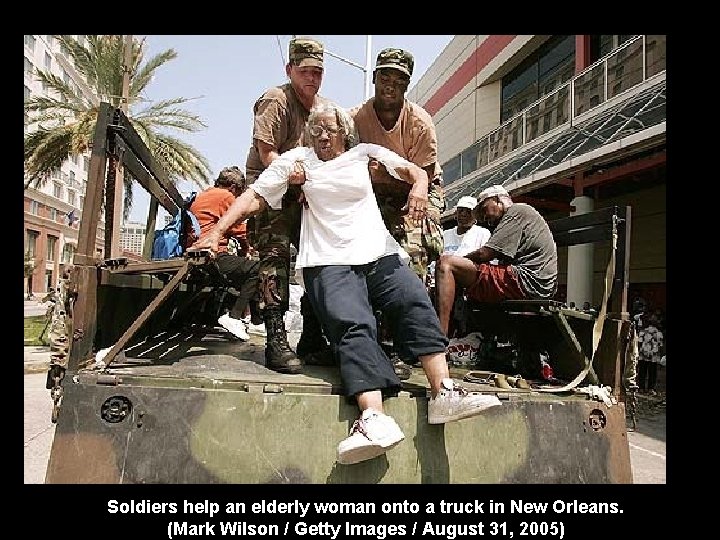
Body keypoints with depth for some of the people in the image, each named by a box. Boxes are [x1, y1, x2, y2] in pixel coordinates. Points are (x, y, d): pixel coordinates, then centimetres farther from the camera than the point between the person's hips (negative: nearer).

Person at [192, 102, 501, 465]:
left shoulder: (366, 154, 23)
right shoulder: (296, 160, 19)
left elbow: (411, 170, 17)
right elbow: (254, 197, 14)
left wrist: (419, 185, -9)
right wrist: (216, 233, 3)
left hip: (381, 255, 3)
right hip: (329, 262, -2)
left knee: (415, 302, -25)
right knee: (353, 326, -28)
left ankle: (443, 393, -30)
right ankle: (375, 419, -43)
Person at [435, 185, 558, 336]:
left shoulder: (517, 211, -1)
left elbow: (484, 254, -14)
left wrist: (460, 260, 4)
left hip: (525, 281, -11)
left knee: (445, 263, -17)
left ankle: (440, 338, -32)